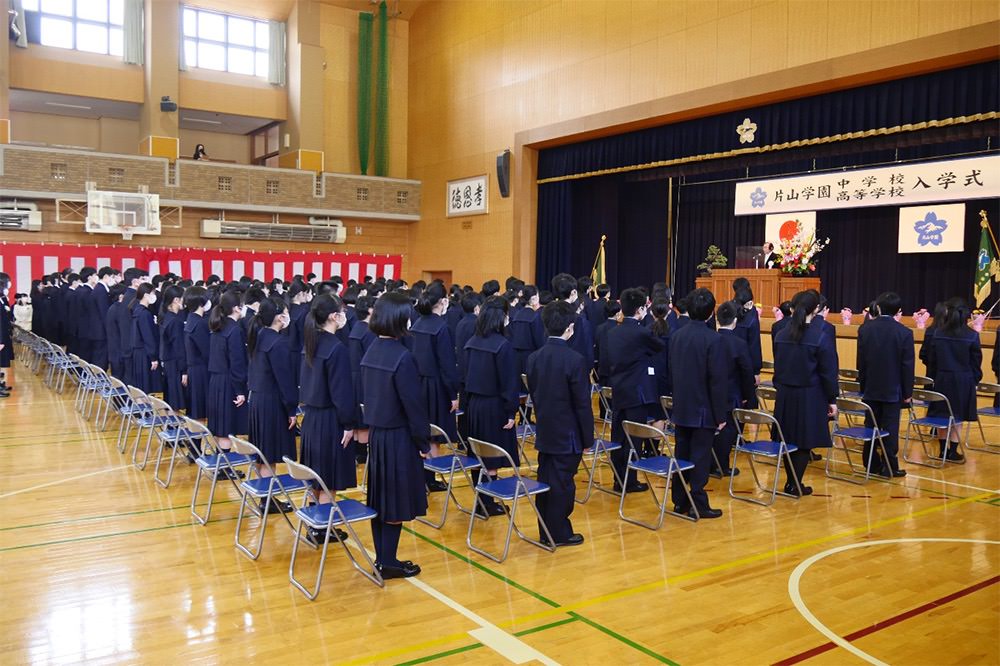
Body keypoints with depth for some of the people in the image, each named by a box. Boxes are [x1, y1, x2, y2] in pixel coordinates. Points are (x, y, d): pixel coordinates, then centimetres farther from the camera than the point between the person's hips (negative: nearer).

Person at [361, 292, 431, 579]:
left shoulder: (371, 351, 5)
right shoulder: (402, 356, -20)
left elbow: (367, 394, 11)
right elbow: (413, 404, -18)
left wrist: (374, 422, 17)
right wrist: (424, 441, -9)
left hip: (375, 433, 8)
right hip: (398, 437, -8)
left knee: (379, 498, 15)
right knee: (395, 501, 3)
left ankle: (381, 558, 25)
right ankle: (388, 563, 13)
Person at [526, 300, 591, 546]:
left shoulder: (534, 358, 1)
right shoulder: (575, 360, -19)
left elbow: (534, 396, 9)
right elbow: (582, 404, -15)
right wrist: (588, 438, -6)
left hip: (544, 433, 6)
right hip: (568, 435, -6)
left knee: (545, 482, 14)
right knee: (563, 485, 4)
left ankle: (546, 531, 25)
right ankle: (559, 534, 15)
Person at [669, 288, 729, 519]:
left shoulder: (676, 335, 4)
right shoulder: (713, 339, -16)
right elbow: (718, 380, -16)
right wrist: (721, 414, -10)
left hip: (681, 407, 6)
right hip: (703, 409, -6)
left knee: (681, 454, 13)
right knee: (700, 458, 1)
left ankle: (679, 501, 20)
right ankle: (698, 504, 7)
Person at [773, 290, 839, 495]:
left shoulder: (781, 335, 2)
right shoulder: (821, 337, -13)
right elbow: (828, 372, -9)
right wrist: (832, 399, -1)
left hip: (785, 395, 5)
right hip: (810, 397, -5)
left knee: (788, 439, 14)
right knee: (804, 442, 5)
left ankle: (791, 481, 22)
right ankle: (795, 485, 10)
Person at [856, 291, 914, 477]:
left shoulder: (865, 330, -2)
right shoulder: (904, 333, -10)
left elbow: (861, 362, 3)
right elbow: (907, 366, -8)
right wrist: (907, 392, 0)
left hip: (871, 389, 3)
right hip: (893, 390, -3)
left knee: (872, 426, 10)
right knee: (890, 428, 1)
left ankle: (872, 464, 16)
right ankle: (889, 467, 5)